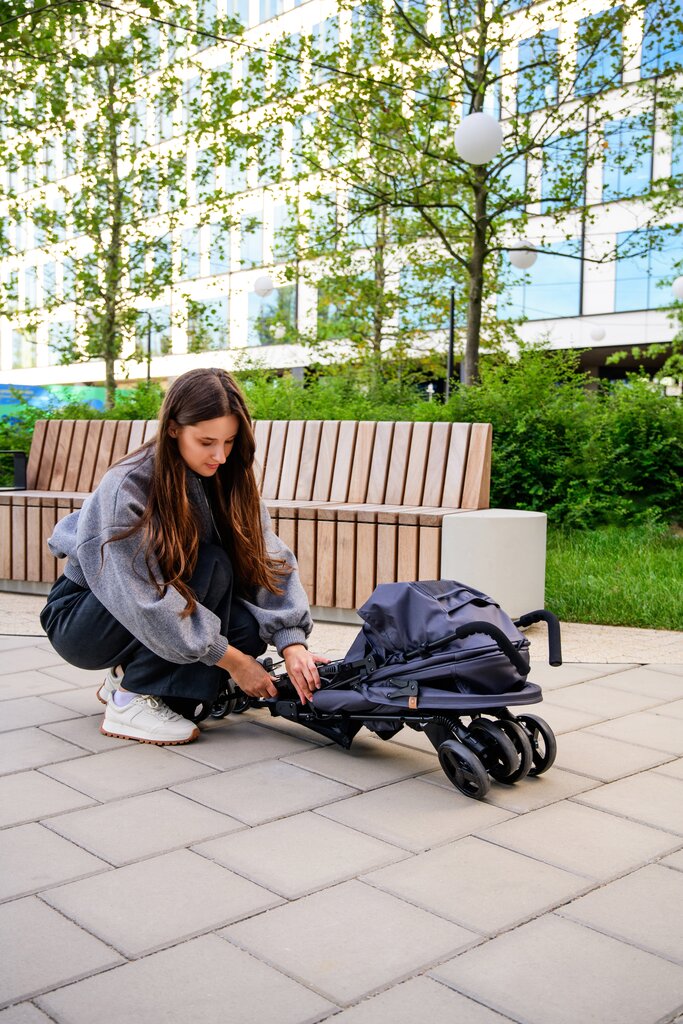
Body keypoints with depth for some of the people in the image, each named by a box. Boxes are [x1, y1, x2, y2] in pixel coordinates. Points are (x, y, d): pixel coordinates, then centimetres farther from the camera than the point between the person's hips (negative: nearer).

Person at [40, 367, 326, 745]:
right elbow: (144, 600, -32)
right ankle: (131, 700, -19)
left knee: (248, 629, -20)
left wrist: (292, 642, -30)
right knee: (210, 567, -28)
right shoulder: (125, 488, -27)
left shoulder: (227, 479, -9)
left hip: (150, 624, 6)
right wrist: (231, 660, -29)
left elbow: (267, 558, -16)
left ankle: (127, 674, 4)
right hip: (81, 623, -6)